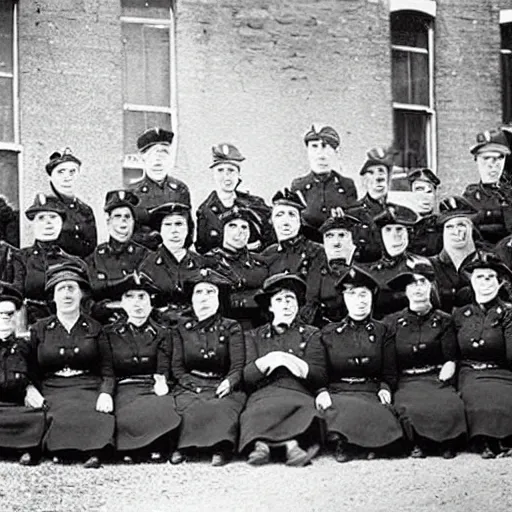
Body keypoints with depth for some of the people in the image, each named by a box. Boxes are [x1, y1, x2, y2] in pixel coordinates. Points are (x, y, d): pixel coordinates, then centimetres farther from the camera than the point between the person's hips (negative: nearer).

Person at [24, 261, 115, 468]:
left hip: (90, 390, 0)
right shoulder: (39, 330, 15)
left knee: (98, 418, -35)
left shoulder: (94, 328, 14)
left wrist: (105, 394, -11)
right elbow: (29, 371, 15)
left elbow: (107, 372, 9)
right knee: (65, 415, -35)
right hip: (52, 393, 0)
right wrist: (30, 389, -7)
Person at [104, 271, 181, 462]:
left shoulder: (161, 334, 15)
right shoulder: (109, 333, 15)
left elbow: (163, 370, 5)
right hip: (123, 390, -1)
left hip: (152, 389, 1)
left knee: (165, 408, -35)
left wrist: (161, 382, -19)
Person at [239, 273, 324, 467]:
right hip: (262, 395, 1)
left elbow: (319, 376, 6)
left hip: (298, 394, -1)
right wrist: (270, 359, -4)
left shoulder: (311, 334, 20)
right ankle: (291, 443, -57)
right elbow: (246, 377, 12)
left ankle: (262, 443, -57)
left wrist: (285, 359, -3)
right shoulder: (254, 337, 25)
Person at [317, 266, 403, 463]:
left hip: (371, 394, 1)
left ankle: (348, 445, -20)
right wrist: (322, 393, -9)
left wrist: (384, 389, -7)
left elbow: (390, 375, 15)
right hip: (337, 393, -1)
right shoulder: (328, 333, 16)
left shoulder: (381, 332, 17)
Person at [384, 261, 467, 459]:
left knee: (452, 405, -31)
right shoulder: (392, 322, 11)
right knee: (411, 408, -34)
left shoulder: (444, 321, 11)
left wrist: (442, 379, -13)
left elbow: (450, 361, 6)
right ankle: (418, 443, -8)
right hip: (406, 383, 0)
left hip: (436, 379, 0)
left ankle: (447, 443, -6)